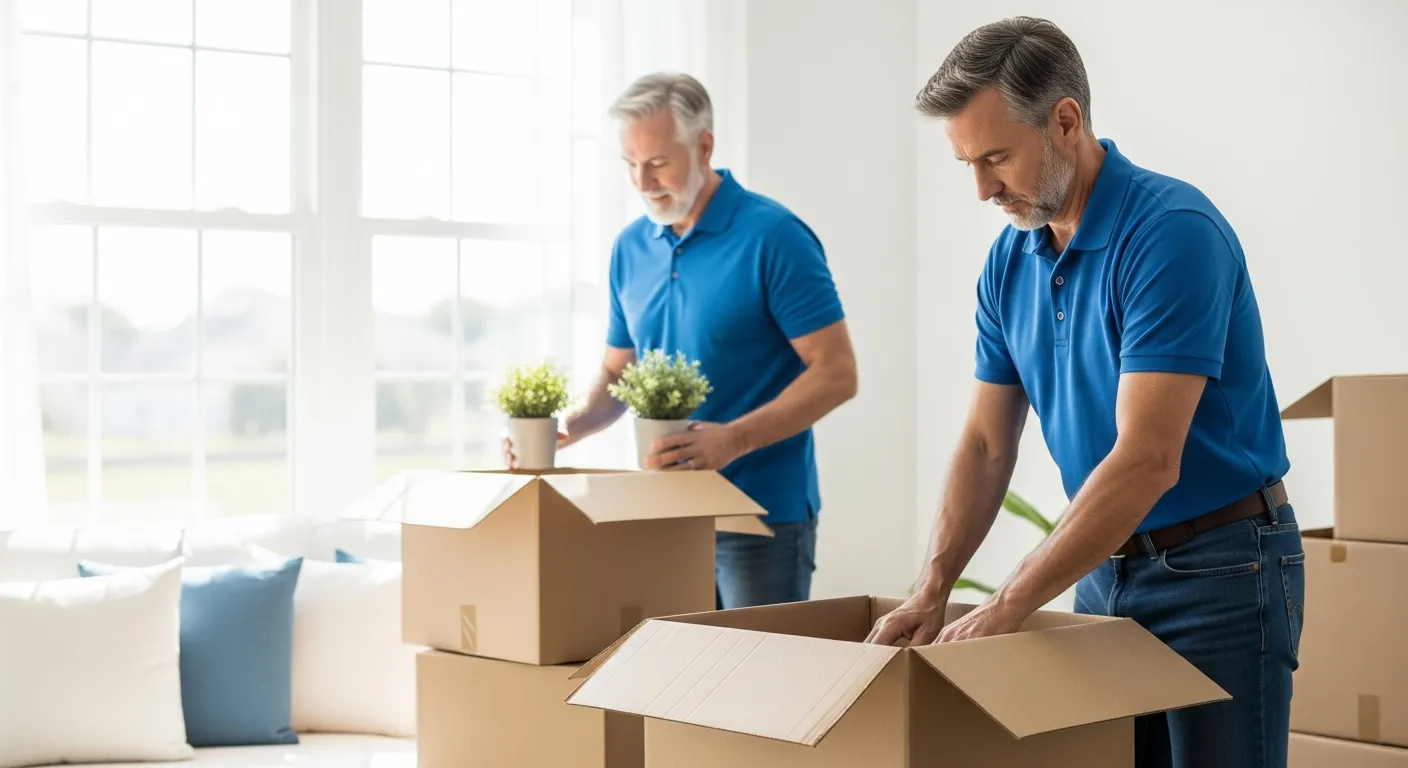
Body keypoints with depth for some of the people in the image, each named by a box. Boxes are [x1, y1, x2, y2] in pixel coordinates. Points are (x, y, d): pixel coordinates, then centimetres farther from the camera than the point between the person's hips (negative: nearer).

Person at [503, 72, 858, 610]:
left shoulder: (774, 237, -11)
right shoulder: (631, 247, 8)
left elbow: (835, 373, -14)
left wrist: (733, 439, -25)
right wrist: (571, 427, -4)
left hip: (763, 513, -6)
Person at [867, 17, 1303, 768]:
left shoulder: (1172, 230, -22)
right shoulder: (1010, 260, 2)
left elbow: (1148, 460, -27)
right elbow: (986, 444, 5)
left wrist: (1006, 607, -25)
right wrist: (932, 591, -8)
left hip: (1220, 570, -7)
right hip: (1108, 565, 7)